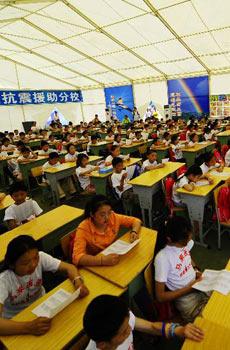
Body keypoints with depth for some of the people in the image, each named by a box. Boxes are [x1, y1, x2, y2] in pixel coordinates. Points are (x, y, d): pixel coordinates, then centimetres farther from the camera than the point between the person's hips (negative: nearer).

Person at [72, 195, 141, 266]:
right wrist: (103, 260, -43)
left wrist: (134, 232, -18)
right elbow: (77, 258, -32)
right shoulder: (83, 229, -22)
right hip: (96, 266, -5)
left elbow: (136, 221, 2)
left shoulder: (113, 217, -11)